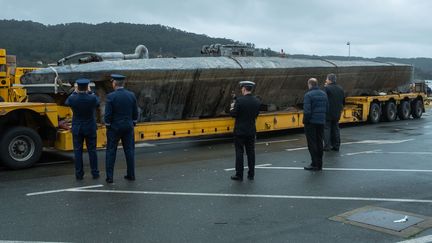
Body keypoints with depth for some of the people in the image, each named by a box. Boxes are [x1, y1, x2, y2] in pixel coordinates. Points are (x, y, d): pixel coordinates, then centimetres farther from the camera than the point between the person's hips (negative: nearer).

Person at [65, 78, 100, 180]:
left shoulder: (72, 98, -13)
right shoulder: (92, 98, -16)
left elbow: (66, 103, 11)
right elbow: (97, 103, 8)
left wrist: (75, 92, 12)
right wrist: (90, 92, 11)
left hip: (77, 128, 1)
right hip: (90, 128, 0)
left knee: (78, 151, 7)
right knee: (92, 150, 8)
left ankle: (79, 174, 9)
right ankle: (95, 173, 13)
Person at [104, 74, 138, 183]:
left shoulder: (111, 96, -14)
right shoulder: (131, 95, -1)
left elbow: (107, 114, -13)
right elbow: (135, 113, 4)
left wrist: (107, 126, 0)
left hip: (114, 128, -3)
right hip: (128, 127, 3)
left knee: (111, 152, 6)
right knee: (129, 150, 11)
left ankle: (110, 176, 7)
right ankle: (131, 174, 16)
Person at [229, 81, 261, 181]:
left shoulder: (239, 101, -17)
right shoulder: (257, 101, 0)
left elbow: (234, 114, -14)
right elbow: (256, 114, 9)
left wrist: (232, 108, 6)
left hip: (240, 131, -5)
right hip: (251, 131, 5)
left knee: (239, 153, 2)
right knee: (251, 152, 11)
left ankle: (239, 175, 7)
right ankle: (251, 174, 17)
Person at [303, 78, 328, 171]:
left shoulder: (308, 95, -13)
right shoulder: (324, 94, 9)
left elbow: (307, 110, -19)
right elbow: (327, 108, 9)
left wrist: (305, 121, -7)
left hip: (311, 122, -6)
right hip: (321, 121, 7)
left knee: (312, 143, 0)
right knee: (319, 143, 12)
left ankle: (315, 164, 1)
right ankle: (319, 164, 18)